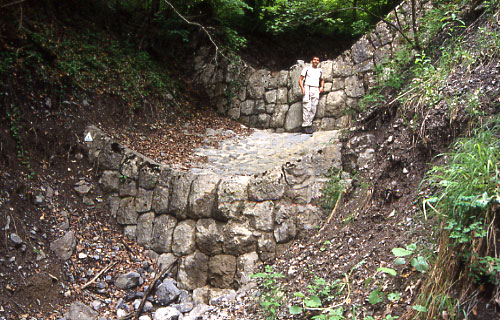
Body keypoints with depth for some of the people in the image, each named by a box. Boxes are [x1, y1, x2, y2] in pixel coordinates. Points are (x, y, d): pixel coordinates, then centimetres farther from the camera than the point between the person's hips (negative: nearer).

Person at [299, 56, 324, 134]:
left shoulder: (320, 70, 20)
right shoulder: (306, 69, 10)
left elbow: (322, 80, 34)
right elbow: (300, 79, 6)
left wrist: (322, 87, 13)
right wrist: (302, 88, -10)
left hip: (316, 90, 4)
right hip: (307, 88, -4)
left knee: (313, 108, -4)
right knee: (307, 107, -14)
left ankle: (309, 124, 0)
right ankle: (305, 126, -16)